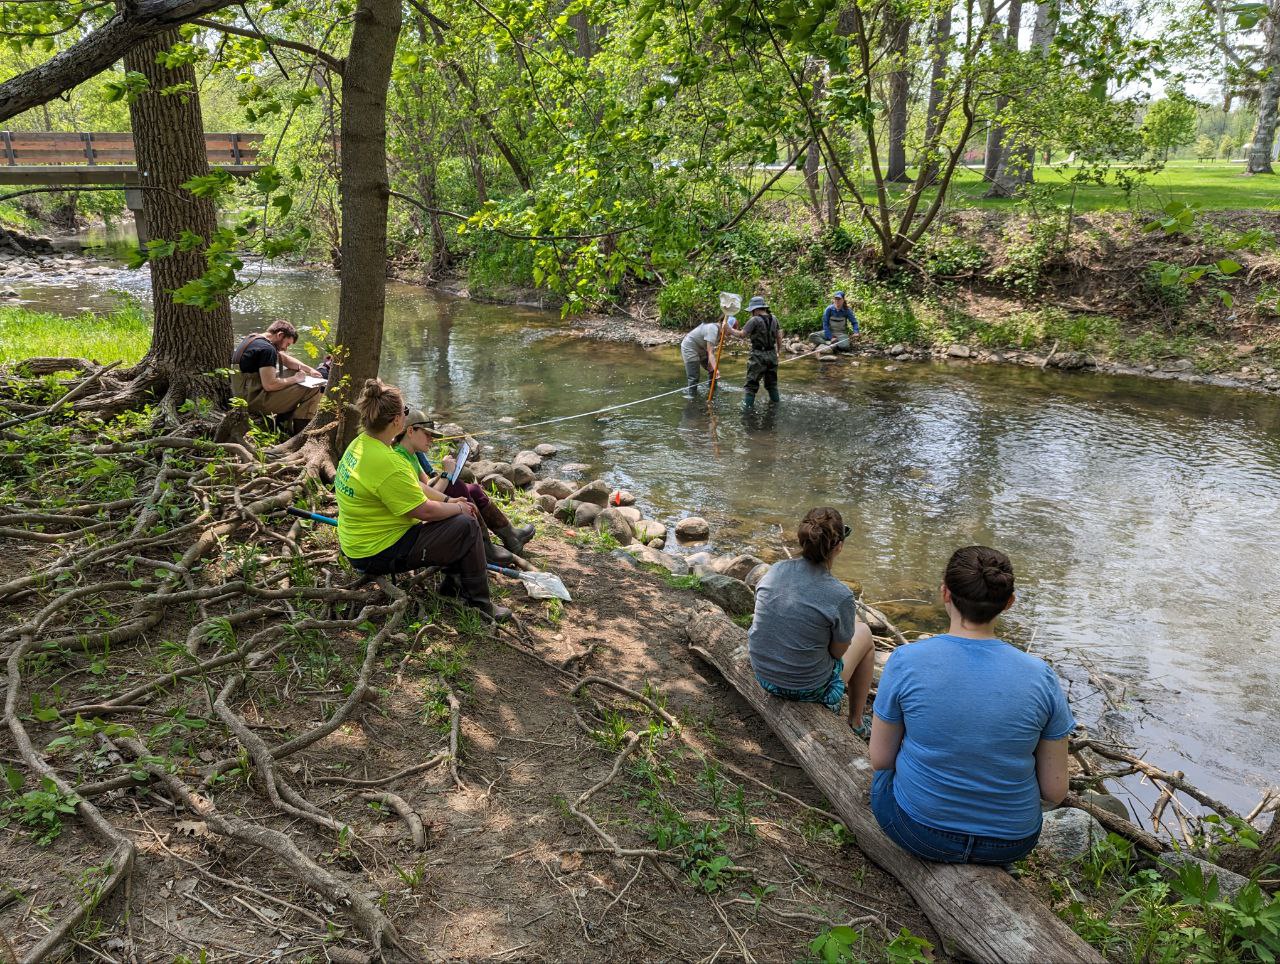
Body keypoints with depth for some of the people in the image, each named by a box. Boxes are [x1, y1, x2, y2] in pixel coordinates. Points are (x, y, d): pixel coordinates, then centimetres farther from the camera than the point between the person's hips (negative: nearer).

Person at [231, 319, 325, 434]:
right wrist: (295, 379, -13)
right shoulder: (267, 349, -19)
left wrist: (309, 370, 13)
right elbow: (269, 385, -27)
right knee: (313, 390, -13)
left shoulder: (252, 338, 13)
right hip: (255, 402, -11)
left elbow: (284, 358, 22)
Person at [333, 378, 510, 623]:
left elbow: (412, 490, 12)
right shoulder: (388, 464, -29)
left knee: (454, 517, 18)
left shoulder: (359, 444, 4)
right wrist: (459, 507, -3)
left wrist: (450, 502, 8)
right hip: (379, 554, -10)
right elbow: (425, 511, -21)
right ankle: (478, 603, 1)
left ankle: (452, 584, 24)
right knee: (467, 526, -9)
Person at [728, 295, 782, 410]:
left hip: (758, 355, -6)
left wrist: (729, 330, -8)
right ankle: (775, 399, 31)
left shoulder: (754, 320, -15)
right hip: (772, 354, 6)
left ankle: (748, 404, -1)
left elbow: (741, 334, -18)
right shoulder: (774, 319, 5)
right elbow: (779, 336, 12)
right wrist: (779, 349, 22)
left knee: (752, 381, 0)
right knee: (771, 379, 22)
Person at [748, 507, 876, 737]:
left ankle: (828, 701, 40)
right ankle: (857, 722, 34)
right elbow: (838, 651, -11)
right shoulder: (840, 596, -25)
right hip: (808, 689, -5)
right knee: (864, 633, 22)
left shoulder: (776, 569, -11)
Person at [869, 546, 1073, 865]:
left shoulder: (906, 661, -19)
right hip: (1012, 841, 2)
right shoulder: (1041, 676, -14)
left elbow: (880, 760, -8)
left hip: (919, 831, -2)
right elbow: (1054, 791, -8)